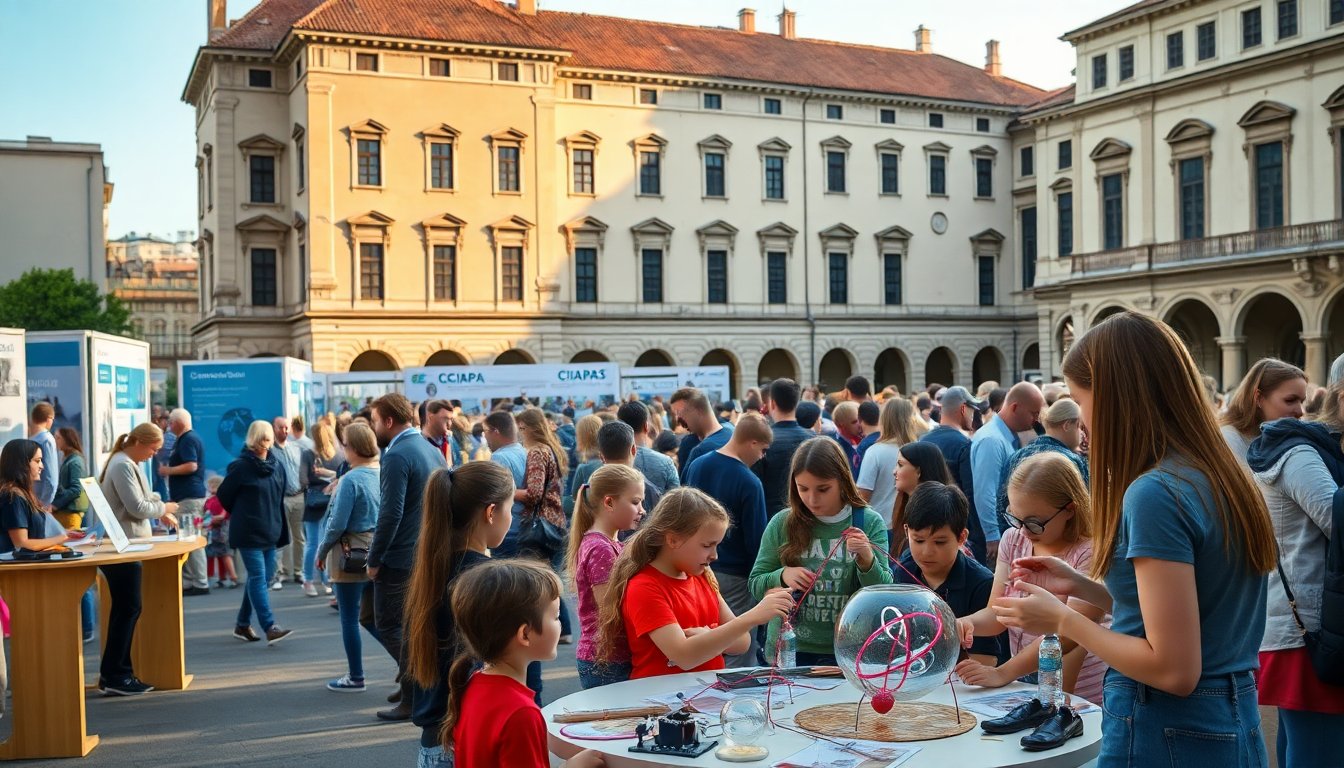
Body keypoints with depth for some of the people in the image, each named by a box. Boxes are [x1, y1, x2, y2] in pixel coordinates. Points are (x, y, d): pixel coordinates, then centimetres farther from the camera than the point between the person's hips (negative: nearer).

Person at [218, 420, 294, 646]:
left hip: (270, 531, 6)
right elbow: (223, 494, -1)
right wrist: (241, 514, 10)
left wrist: (280, 528, 12)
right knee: (258, 578, -10)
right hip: (248, 532, -6)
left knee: (264, 578, 10)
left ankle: (243, 624, 24)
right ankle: (270, 628, -13)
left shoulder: (277, 465, 6)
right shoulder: (240, 466, -10)